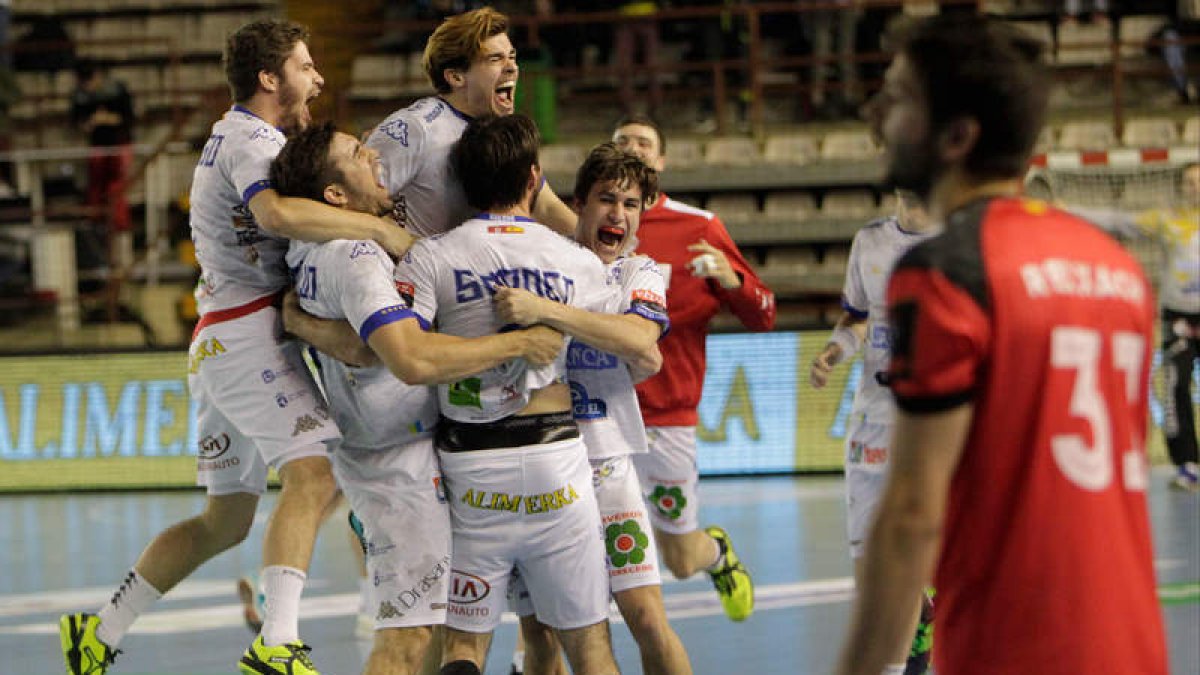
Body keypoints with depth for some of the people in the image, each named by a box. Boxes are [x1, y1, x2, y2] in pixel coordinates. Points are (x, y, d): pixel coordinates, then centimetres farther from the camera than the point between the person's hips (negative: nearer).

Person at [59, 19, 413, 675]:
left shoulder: (232, 137, 24)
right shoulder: (255, 140, -10)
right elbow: (277, 212, -31)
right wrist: (381, 228, -27)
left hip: (216, 341, 11)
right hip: (250, 332, -11)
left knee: (225, 520, 15)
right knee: (312, 473, -24)